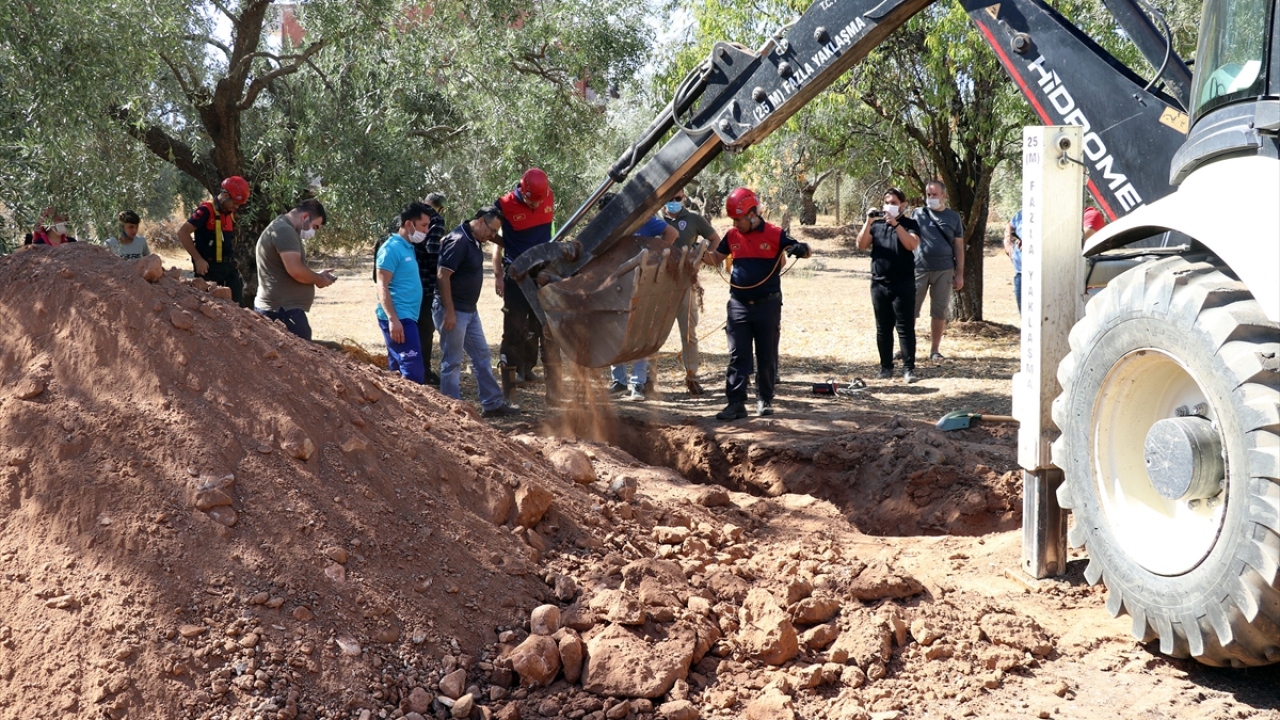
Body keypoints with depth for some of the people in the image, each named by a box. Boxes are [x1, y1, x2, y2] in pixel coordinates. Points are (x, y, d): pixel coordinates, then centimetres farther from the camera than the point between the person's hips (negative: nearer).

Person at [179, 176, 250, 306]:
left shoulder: (231, 213, 14)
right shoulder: (206, 210, -12)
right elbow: (182, 233, -15)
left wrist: (233, 260, 12)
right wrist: (198, 259, -17)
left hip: (229, 267, 8)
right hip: (210, 268, -8)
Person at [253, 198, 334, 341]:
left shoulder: (284, 230, 22)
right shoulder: (284, 230, -13)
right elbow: (295, 270, -23)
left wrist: (317, 276, 13)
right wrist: (319, 280, -6)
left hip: (278, 308, 11)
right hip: (284, 310, -11)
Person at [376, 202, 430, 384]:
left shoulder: (409, 248, 16)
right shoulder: (391, 248, -12)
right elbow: (382, 287, -17)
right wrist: (393, 319, -24)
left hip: (407, 317, 10)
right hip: (398, 318, -10)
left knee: (398, 369, 12)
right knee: (414, 371, -13)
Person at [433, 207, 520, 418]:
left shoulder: (474, 240, 9)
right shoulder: (459, 241, -20)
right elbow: (442, 276, -23)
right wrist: (450, 312, -23)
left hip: (469, 311, 10)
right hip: (454, 311, -10)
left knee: (481, 355, 14)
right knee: (452, 362, -1)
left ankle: (492, 404, 22)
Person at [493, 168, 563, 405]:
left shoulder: (549, 200, 1)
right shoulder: (505, 206, -10)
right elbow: (498, 243, -2)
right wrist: (498, 275, -6)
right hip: (516, 277, -3)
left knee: (549, 333, 4)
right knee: (513, 332, -1)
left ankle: (554, 393, 8)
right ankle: (507, 392, 5)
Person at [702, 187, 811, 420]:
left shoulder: (774, 234, -6)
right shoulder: (732, 236, 5)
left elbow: (806, 252, -3)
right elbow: (716, 258, 17)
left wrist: (801, 249, -27)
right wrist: (700, 254, -4)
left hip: (768, 305, -3)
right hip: (739, 306, 3)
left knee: (767, 357, 7)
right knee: (738, 356, -1)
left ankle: (765, 400, 19)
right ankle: (736, 403, 0)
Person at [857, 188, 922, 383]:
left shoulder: (909, 224, 3)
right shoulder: (876, 224, 11)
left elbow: (912, 244, -15)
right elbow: (861, 245, 1)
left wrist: (895, 224, -21)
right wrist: (868, 222, -10)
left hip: (903, 284, -3)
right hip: (879, 284, 3)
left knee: (905, 328, -4)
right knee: (883, 328, 8)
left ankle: (909, 368, -3)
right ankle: (886, 367, 14)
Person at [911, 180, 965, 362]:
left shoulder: (953, 217, 6)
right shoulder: (918, 214, 5)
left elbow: (959, 247, 7)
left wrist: (960, 274, 2)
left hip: (944, 270, 1)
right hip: (918, 269, -1)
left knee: (939, 312, 5)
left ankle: (934, 351, 14)